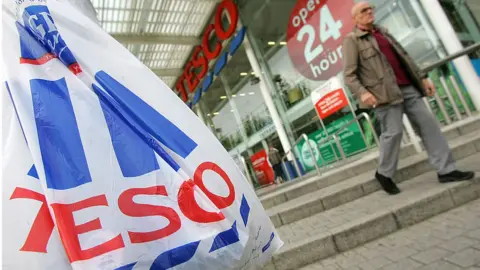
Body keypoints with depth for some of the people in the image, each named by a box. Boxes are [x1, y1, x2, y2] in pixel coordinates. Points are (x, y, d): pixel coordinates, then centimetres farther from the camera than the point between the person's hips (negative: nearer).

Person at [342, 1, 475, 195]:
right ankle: (384, 173, 13)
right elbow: (349, 74, -11)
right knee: (393, 132, -8)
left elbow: (404, 56, 24)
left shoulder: (383, 32, 22)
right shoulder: (351, 40, -1)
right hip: (385, 93, -7)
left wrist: (422, 77, 20)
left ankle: (446, 170, 10)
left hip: (408, 88, 7)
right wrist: (362, 92, -27)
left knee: (427, 124, 3)